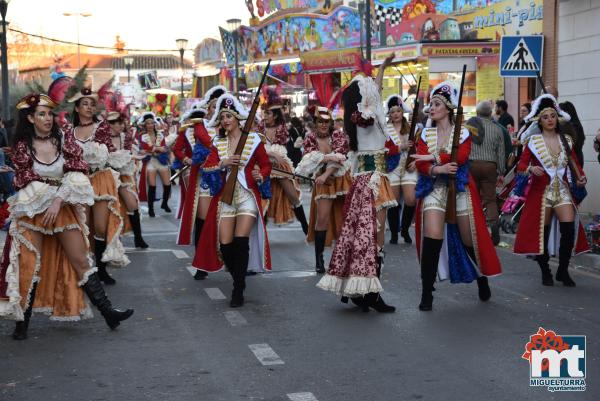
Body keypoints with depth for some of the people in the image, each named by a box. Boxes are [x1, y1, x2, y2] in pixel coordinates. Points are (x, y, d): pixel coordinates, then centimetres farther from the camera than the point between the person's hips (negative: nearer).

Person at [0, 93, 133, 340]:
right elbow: (26, 182, -3)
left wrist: (58, 201, -20)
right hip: (33, 212, -1)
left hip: (64, 208, 1)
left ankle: (108, 313, 1)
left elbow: (75, 175, -9)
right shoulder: (22, 146, -2)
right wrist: (57, 193, -10)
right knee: (29, 267, -2)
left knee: (81, 262, 0)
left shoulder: (65, 140, 0)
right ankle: (22, 321, 8)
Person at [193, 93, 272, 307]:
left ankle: (238, 289, -8)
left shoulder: (253, 139, 2)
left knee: (241, 239, -17)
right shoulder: (218, 143, 11)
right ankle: (238, 279, 21)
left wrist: (260, 176, -13)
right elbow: (207, 167, 4)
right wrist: (223, 164, -13)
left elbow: (266, 165, 7)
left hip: (248, 194, -3)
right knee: (225, 244, -4)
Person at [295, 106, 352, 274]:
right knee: (322, 217, -10)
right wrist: (329, 157, -24)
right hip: (323, 182, 0)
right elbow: (310, 158, -12)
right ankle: (319, 258, -4)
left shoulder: (339, 136, -3)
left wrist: (326, 174, -27)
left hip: (341, 179, 0)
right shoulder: (310, 139, 1)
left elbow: (340, 157, -16)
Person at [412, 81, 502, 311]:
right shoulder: (426, 134, 9)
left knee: (469, 239, 5)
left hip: (460, 189, -1)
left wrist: (432, 158, -17)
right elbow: (421, 164, -5)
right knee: (432, 238, -16)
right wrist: (438, 169, -24)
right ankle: (426, 294, -11)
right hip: (434, 189, 1)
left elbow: (460, 157, -16)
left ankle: (482, 280, 33)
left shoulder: (462, 133, 3)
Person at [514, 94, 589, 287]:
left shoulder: (566, 140, 8)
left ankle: (563, 271, 6)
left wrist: (581, 177, -6)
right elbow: (521, 165, -6)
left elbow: (575, 163, 12)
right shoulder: (533, 141, -2)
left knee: (569, 229, -10)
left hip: (563, 190, 2)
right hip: (541, 191, -2)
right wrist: (531, 169, -26)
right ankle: (545, 272, 18)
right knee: (542, 232, 1)